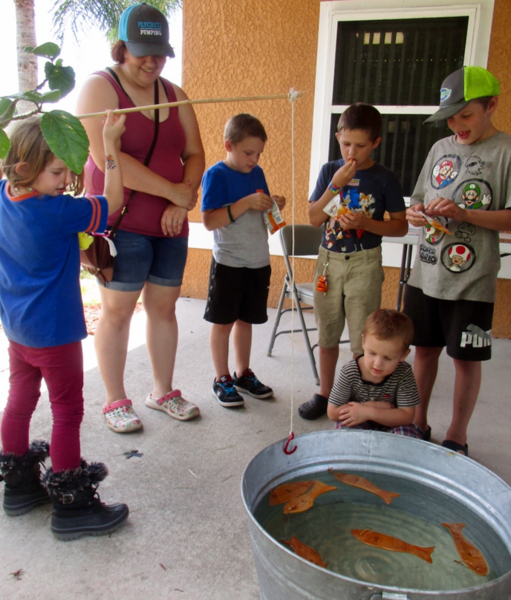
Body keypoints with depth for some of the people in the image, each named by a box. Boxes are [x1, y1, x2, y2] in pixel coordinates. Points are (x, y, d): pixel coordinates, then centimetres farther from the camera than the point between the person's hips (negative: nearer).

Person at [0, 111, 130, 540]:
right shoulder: (58, 213, -23)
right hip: (54, 332, -8)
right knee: (68, 412, 3)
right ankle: (71, 506, 14)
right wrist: (110, 143, -12)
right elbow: (112, 202, -15)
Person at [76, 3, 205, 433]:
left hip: (170, 223, 6)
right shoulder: (100, 88, -5)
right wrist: (175, 191, -16)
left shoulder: (174, 95, 13)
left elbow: (195, 154, 9)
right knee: (117, 311, 1)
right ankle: (115, 401, 19)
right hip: (121, 223, -5)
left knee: (164, 306, 11)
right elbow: (107, 159, -19)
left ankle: (163, 392, 27)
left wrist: (182, 204, -9)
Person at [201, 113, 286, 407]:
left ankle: (243, 374, 30)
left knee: (245, 319, 16)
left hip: (258, 262, 6)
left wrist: (275, 206, -2)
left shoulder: (257, 173, 9)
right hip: (228, 264, -6)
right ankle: (222, 380, 20)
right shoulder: (216, 174, -11)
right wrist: (246, 203, -27)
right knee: (223, 322, 6)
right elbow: (209, 220, -21)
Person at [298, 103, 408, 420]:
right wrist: (335, 184, -14)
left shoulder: (384, 178, -4)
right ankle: (325, 393, 31)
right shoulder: (330, 170, 3)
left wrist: (366, 223, -18)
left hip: (364, 263, -3)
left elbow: (401, 226, -2)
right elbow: (314, 218, -2)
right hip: (329, 259, 3)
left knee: (363, 340, 0)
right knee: (327, 334, 14)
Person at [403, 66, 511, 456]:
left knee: (466, 359, 6)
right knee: (425, 349, 14)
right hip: (426, 274, 5)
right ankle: (419, 423, 32)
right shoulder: (441, 148, 11)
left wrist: (463, 214, -22)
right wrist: (415, 213, -5)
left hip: (471, 282, -5)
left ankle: (457, 438, 24)